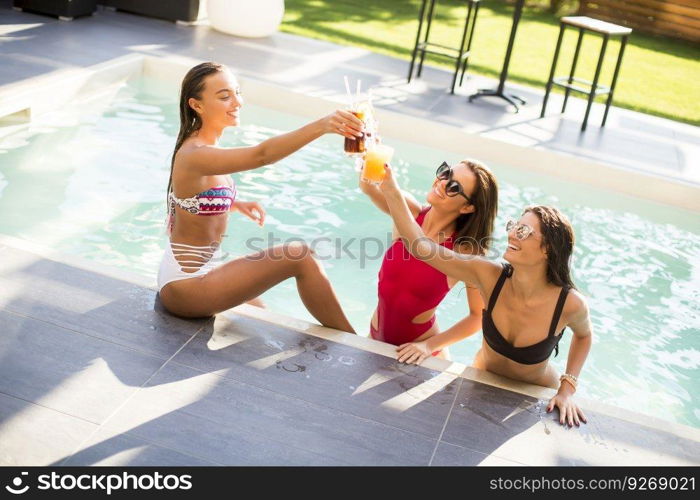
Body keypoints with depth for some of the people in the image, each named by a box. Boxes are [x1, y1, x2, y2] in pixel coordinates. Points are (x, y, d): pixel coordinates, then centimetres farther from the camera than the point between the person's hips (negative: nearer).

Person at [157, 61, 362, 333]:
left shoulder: (202, 144, 5)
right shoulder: (196, 155, -25)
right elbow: (262, 154, -41)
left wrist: (237, 205, 3)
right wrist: (322, 126, -52)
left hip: (188, 273, 10)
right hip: (185, 285, -10)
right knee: (301, 257, -15)